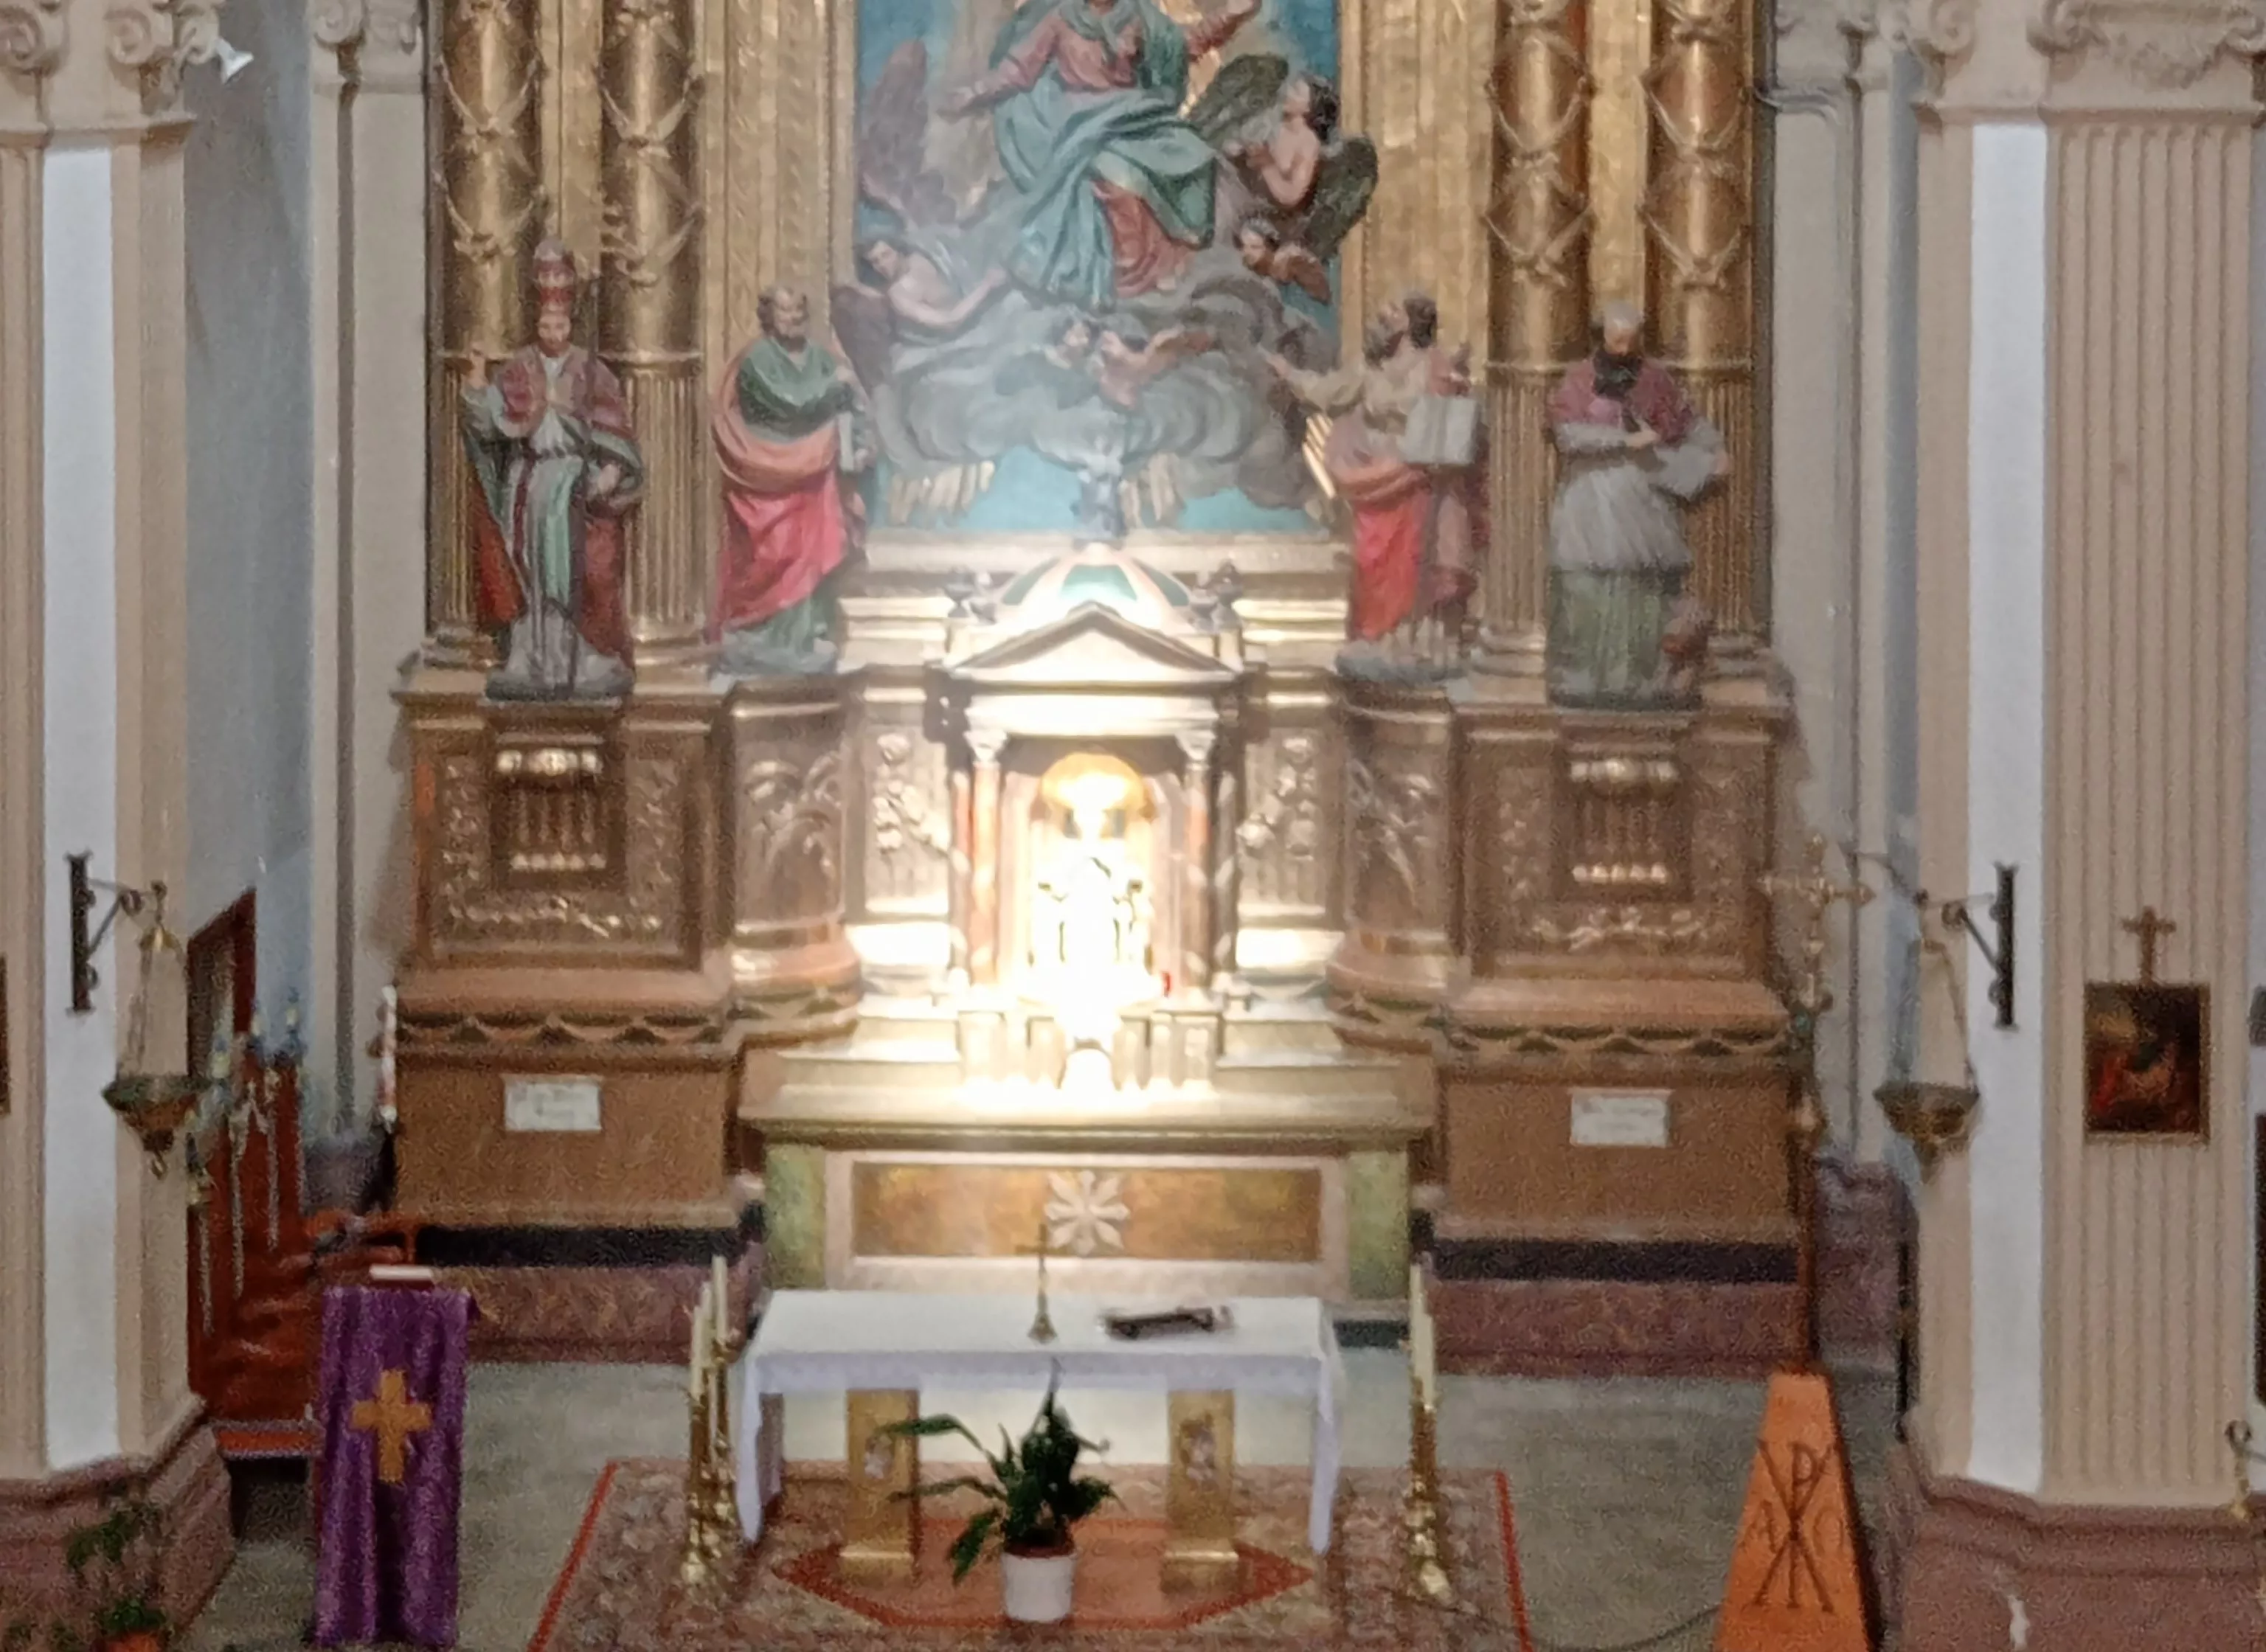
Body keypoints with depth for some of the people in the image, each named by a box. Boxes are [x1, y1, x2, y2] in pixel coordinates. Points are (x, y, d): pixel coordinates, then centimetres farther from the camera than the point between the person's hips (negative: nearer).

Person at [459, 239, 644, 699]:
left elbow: (612, 429, 0)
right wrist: (478, 389, -21)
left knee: (579, 570, -6)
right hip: (528, 482, 1)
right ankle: (530, 660, 5)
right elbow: (493, 420, -4)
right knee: (531, 569, 1)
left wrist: (610, 470, -13)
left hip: (577, 482, -1)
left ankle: (586, 660, -1)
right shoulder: (517, 369, 6)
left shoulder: (590, 372, 3)